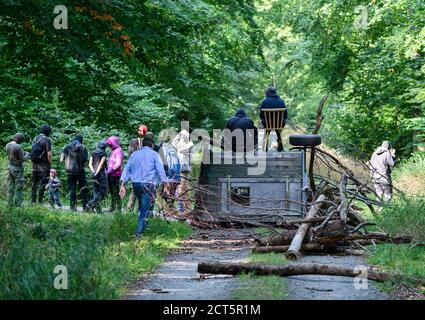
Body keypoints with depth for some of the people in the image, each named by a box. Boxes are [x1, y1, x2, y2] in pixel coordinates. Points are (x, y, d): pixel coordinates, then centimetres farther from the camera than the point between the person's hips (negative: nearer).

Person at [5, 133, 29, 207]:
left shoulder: (8, 145, 3)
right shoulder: (18, 147, -21)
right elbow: (22, 159, -16)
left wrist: (23, 153, 12)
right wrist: (27, 156, 4)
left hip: (10, 167, 7)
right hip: (17, 168, -7)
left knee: (10, 188, 11)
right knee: (18, 189, 0)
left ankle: (10, 204, 13)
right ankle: (17, 205, 1)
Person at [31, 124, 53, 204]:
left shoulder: (35, 139, 11)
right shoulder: (47, 139, -10)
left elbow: (32, 152, 14)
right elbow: (49, 154, -15)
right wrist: (50, 164, -4)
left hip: (34, 165, 7)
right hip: (43, 166, -7)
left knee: (34, 184, 12)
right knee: (42, 184, -3)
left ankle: (33, 201, 14)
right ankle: (40, 201, -5)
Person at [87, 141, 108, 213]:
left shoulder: (93, 153, 13)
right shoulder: (103, 154, -4)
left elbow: (90, 164, 5)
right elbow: (101, 164, -13)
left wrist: (93, 172, -4)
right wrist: (96, 173, -16)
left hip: (94, 174, 6)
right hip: (101, 173, -6)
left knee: (95, 191, 9)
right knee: (102, 191, -1)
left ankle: (98, 209, 4)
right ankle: (92, 203, -18)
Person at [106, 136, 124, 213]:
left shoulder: (118, 151, -11)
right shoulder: (113, 151, 18)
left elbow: (118, 163, -19)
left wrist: (111, 170, -18)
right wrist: (107, 170, 11)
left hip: (115, 174, -9)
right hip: (110, 175, 9)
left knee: (116, 192, -7)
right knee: (112, 192, 15)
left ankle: (118, 208, -4)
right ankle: (113, 207, 23)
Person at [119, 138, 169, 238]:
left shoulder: (134, 154, 17)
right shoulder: (154, 155, 5)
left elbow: (127, 169, 12)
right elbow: (160, 170, -4)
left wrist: (123, 185, 11)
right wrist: (165, 185, -4)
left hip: (135, 184, 4)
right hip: (148, 184, -4)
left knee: (141, 206, 22)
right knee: (145, 209, -4)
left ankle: (142, 227, 22)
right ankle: (139, 232, -9)